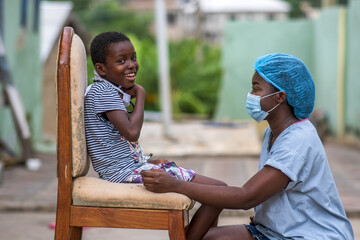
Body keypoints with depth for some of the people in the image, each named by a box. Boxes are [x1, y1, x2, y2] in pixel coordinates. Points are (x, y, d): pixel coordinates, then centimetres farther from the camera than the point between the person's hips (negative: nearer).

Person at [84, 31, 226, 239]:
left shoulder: (112, 91, 16)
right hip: (126, 172, -11)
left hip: (132, 165, 11)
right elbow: (132, 132, -25)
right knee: (218, 190, -12)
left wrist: (148, 161, 9)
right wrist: (140, 95, -10)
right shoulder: (103, 91, -15)